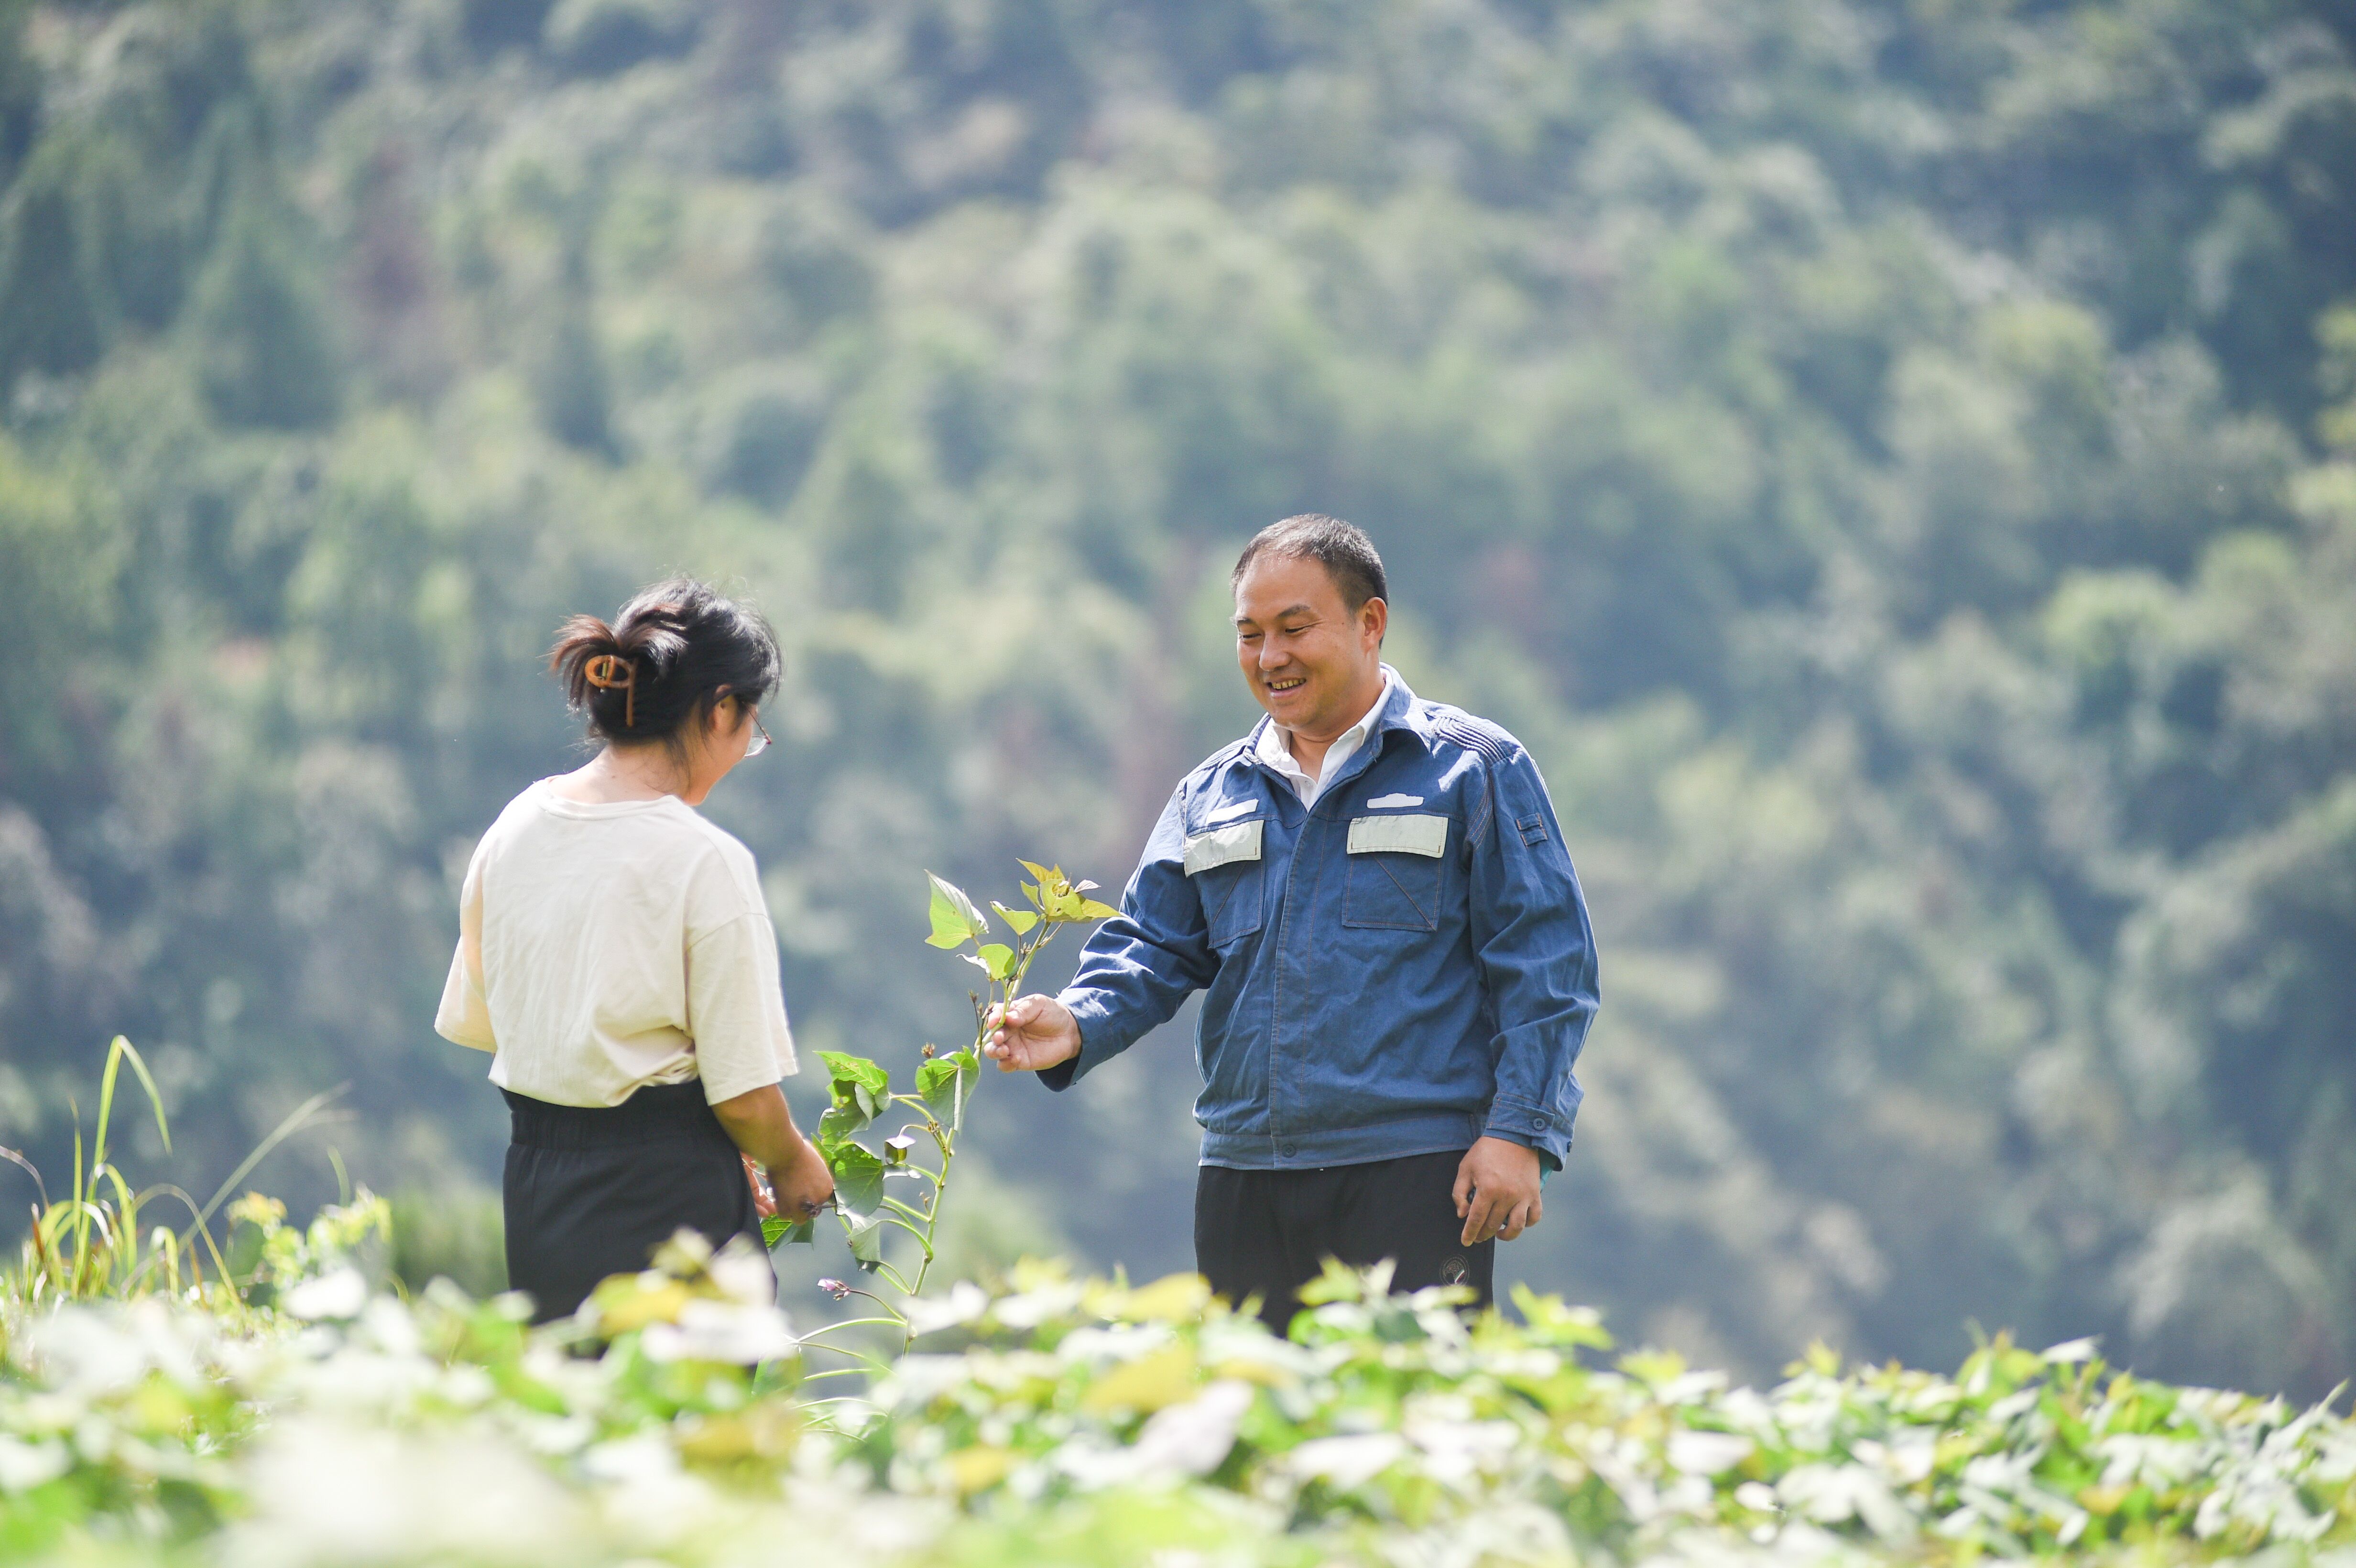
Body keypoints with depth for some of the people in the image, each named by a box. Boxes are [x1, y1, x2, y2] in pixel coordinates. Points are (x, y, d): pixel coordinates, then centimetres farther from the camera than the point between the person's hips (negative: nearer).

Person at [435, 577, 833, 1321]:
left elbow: (475, 1022, 15)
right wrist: (792, 1166, 7)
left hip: (534, 1189, 7)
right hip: (667, 1197, -7)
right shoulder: (707, 864, -14)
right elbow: (744, 1095, -13)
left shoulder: (517, 826, 6)